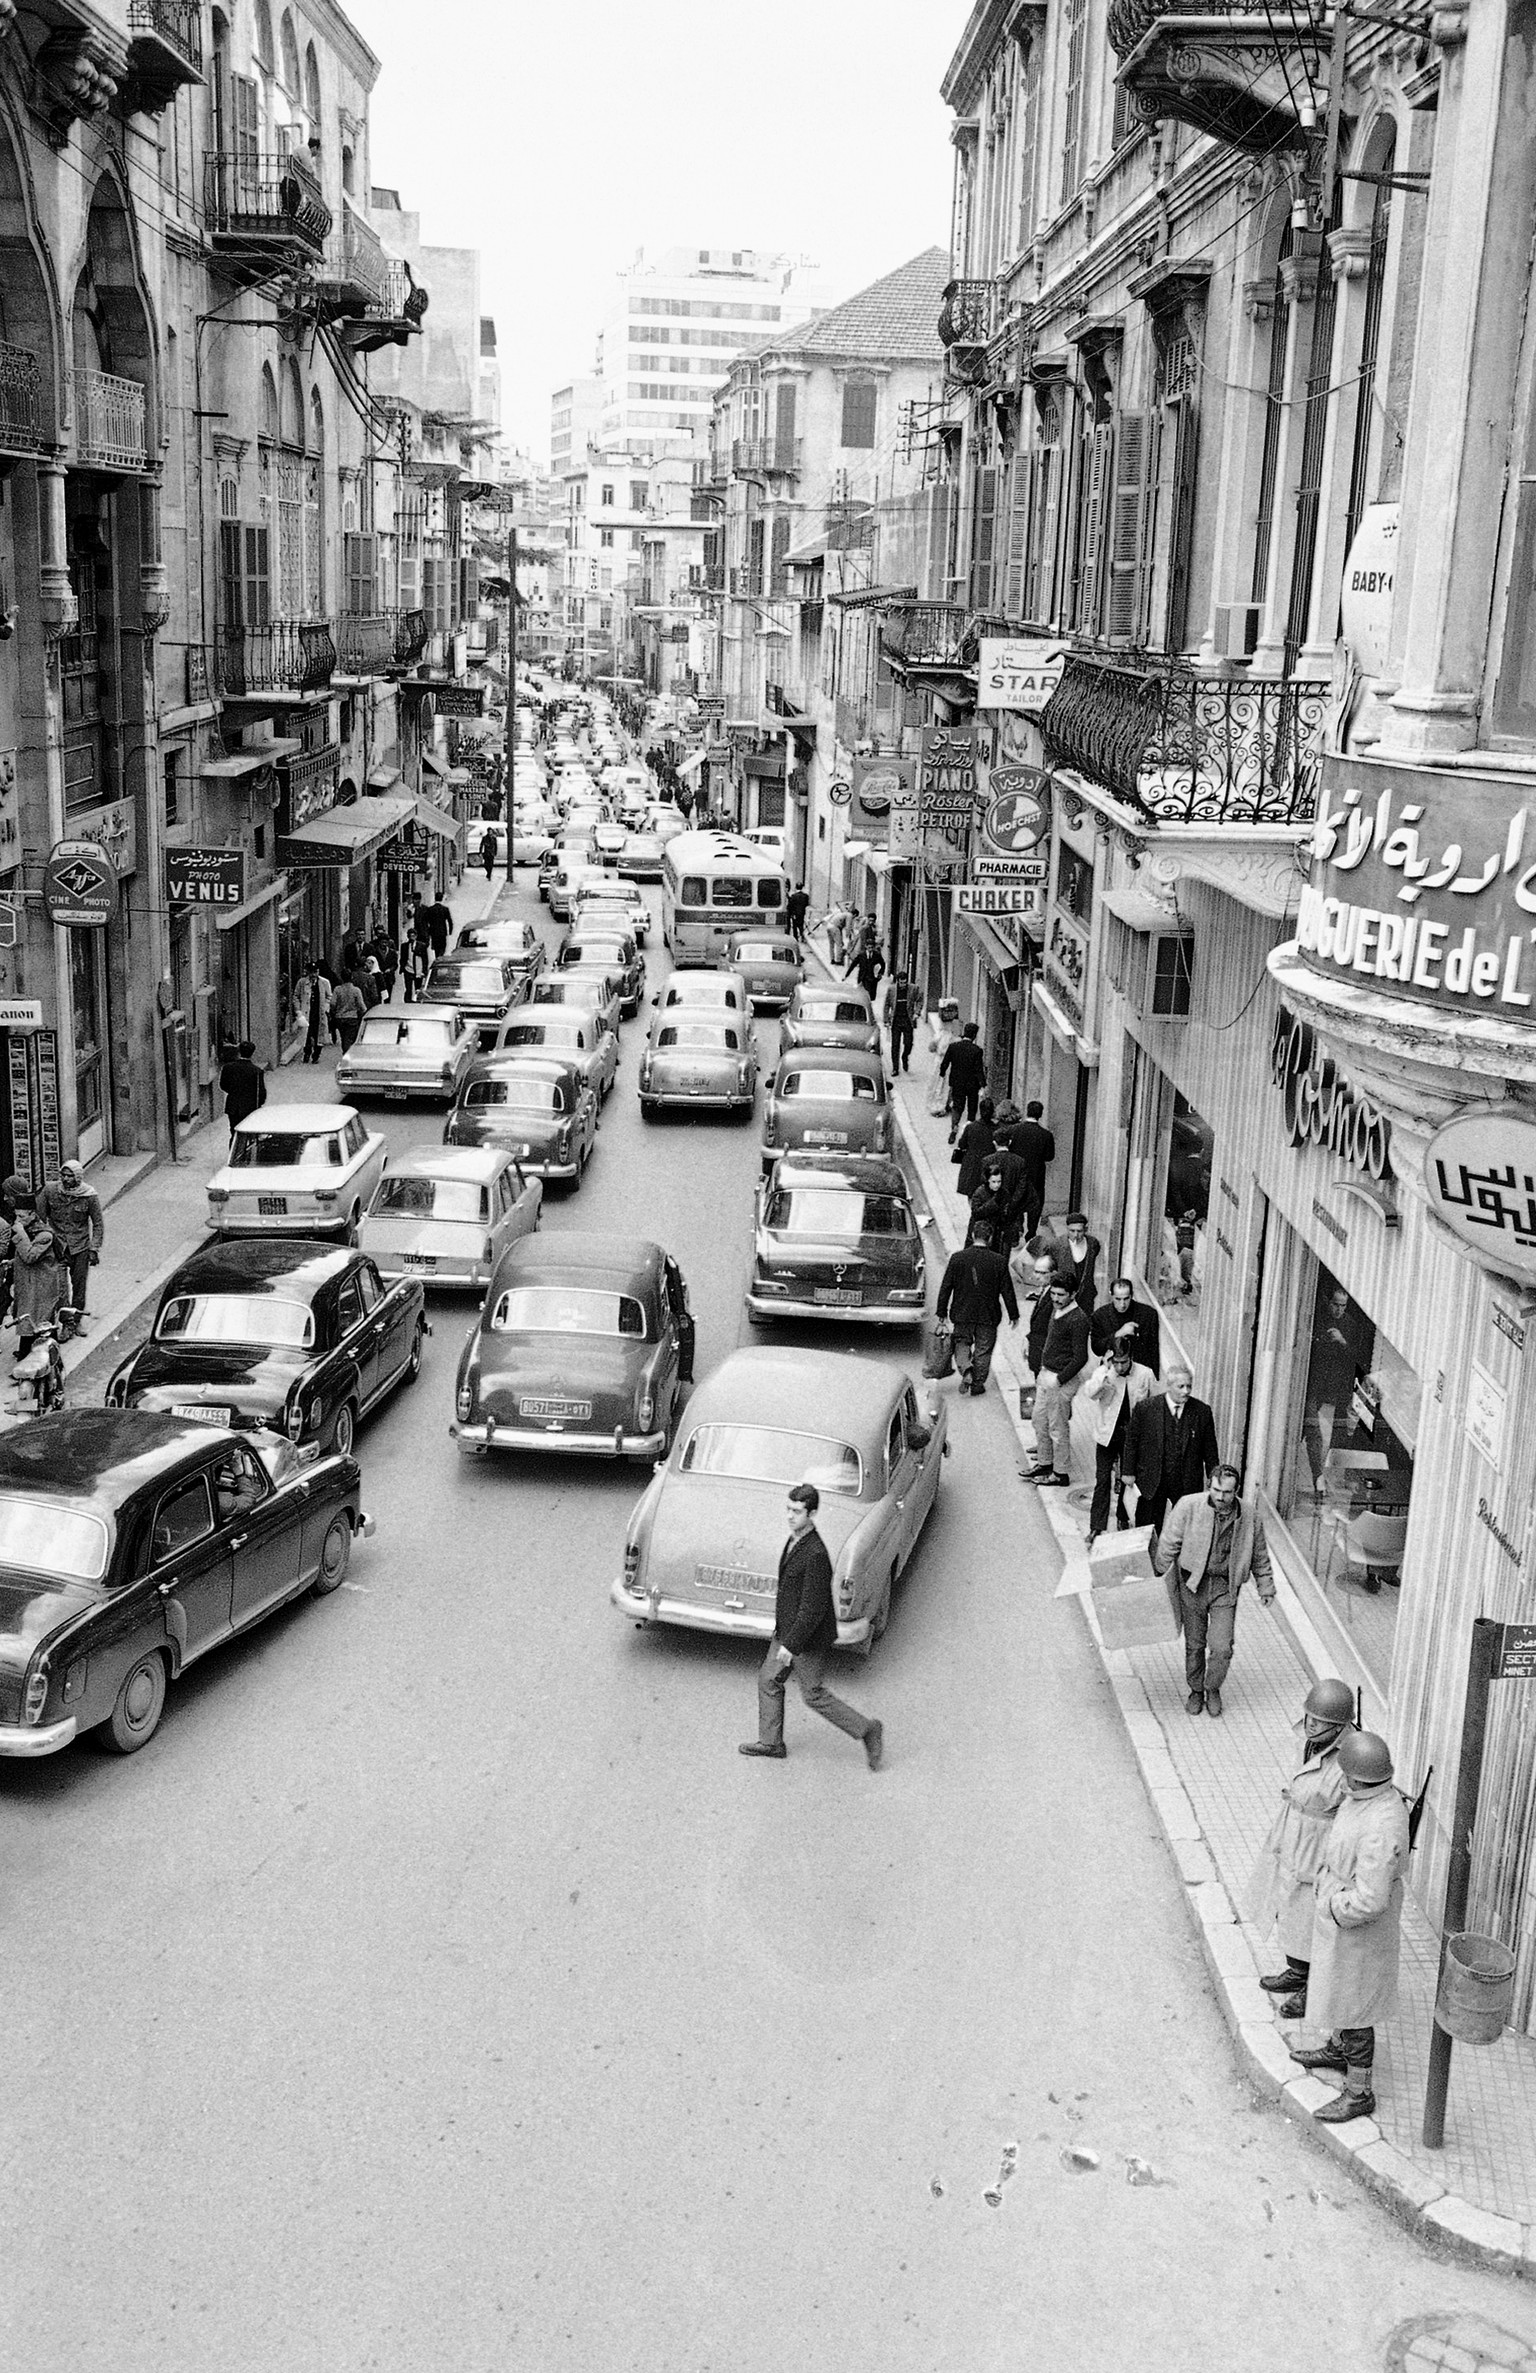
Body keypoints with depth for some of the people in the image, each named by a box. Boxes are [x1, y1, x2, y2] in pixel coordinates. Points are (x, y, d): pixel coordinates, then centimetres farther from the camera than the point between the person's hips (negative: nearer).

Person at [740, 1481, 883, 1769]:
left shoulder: (815, 1555, -31)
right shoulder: (795, 1539, -1)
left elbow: (813, 1608, -28)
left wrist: (791, 1644, -24)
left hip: (808, 1640, -9)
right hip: (786, 1631, 9)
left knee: (815, 1696, 5)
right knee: (768, 1681, 16)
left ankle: (867, 1730, 19)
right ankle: (770, 1742, 31)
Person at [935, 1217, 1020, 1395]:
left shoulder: (957, 1258, -9)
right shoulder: (999, 1261, -11)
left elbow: (945, 1287, -4)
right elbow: (1007, 1291, -4)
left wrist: (941, 1312, 7)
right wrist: (1013, 1314, 8)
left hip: (962, 1314, 0)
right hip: (988, 1315, 0)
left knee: (962, 1342, 16)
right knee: (984, 1349, 13)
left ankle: (965, 1369, -9)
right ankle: (978, 1383, 19)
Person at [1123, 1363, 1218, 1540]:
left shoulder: (1202, 1411, -6)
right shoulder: (1145, 1408, -11)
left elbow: (1210, 1448, 2)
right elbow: (1131, 1441, -1)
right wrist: (1129, 1472, -1)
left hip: (1188, 1483, 1)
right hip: (1152, 1482, -1)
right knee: (1147, 1527, 10)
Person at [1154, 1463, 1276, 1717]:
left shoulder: (1249, 1515, -6)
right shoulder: (1188, 1506, -13)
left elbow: (1259, 1555, 9)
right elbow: (1168, 1544, -4)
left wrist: (1266, 1589, 17)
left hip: (1225, 1587, 0)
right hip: (1192, 1583, 0)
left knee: (1221, 1648, -5)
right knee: (1194, 1644, 10)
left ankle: (1213, 1688, 23)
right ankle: (1195, 1691, 34)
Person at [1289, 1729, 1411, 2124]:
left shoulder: (1381, 1827, -40)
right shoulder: (1370, 1796, -10)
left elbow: (1369, 1901, -35)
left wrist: (1330, 1907, -19)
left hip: (1357, 1930, -9)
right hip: (1339, 1911, 9)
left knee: (1351, 2007, 10)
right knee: (1338, 1986, 30)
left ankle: (1358, 2094, 29)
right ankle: (1336, 2050, 54)